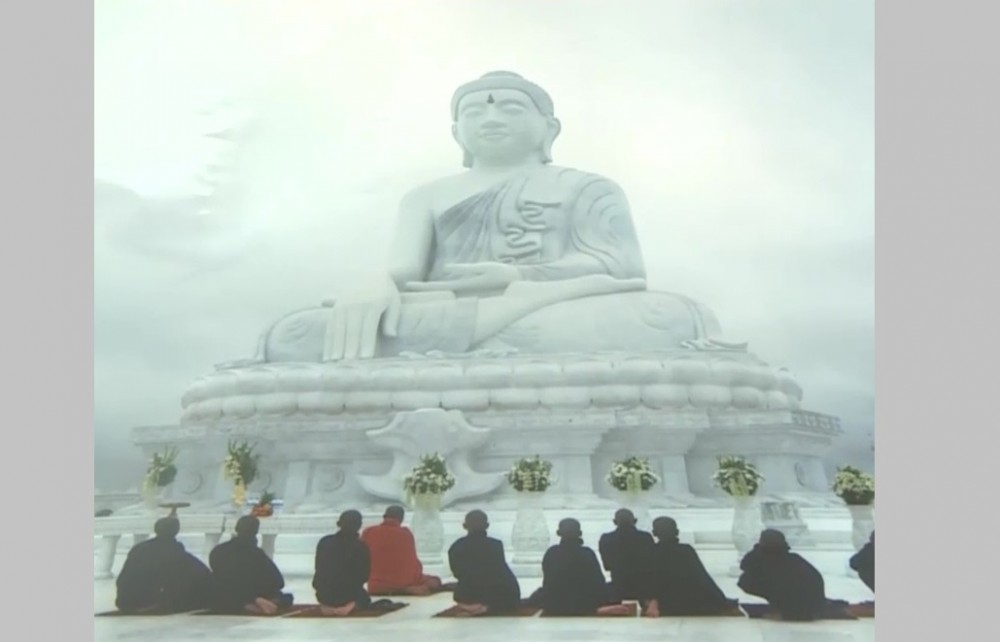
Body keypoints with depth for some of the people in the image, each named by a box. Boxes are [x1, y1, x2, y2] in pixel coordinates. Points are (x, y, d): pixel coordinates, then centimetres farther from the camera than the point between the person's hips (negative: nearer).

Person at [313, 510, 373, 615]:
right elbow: (364, 575, -6)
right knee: (365, 600, 28)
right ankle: (350, 605, 4)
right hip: (347, 595, -4)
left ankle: (327, 605, 16)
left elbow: (318, 569, 8)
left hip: (323, 595, 4)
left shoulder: (324, 541, -3)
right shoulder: (361, 546, -13)